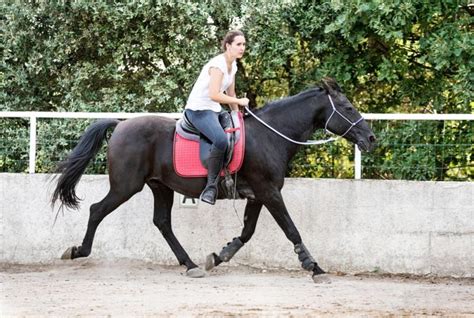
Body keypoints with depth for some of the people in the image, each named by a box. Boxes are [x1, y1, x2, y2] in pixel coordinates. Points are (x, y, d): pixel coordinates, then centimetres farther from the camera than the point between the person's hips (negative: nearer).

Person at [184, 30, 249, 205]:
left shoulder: (233, 65, 11)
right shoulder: (218, 64, -19)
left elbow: (230, 94, 20)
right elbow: (214, 95, -28)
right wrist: (239, 101, -22)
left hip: (214, 111, 11)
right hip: (198, 110, -11)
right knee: (221, 139, -33)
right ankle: (211, 186, -27)